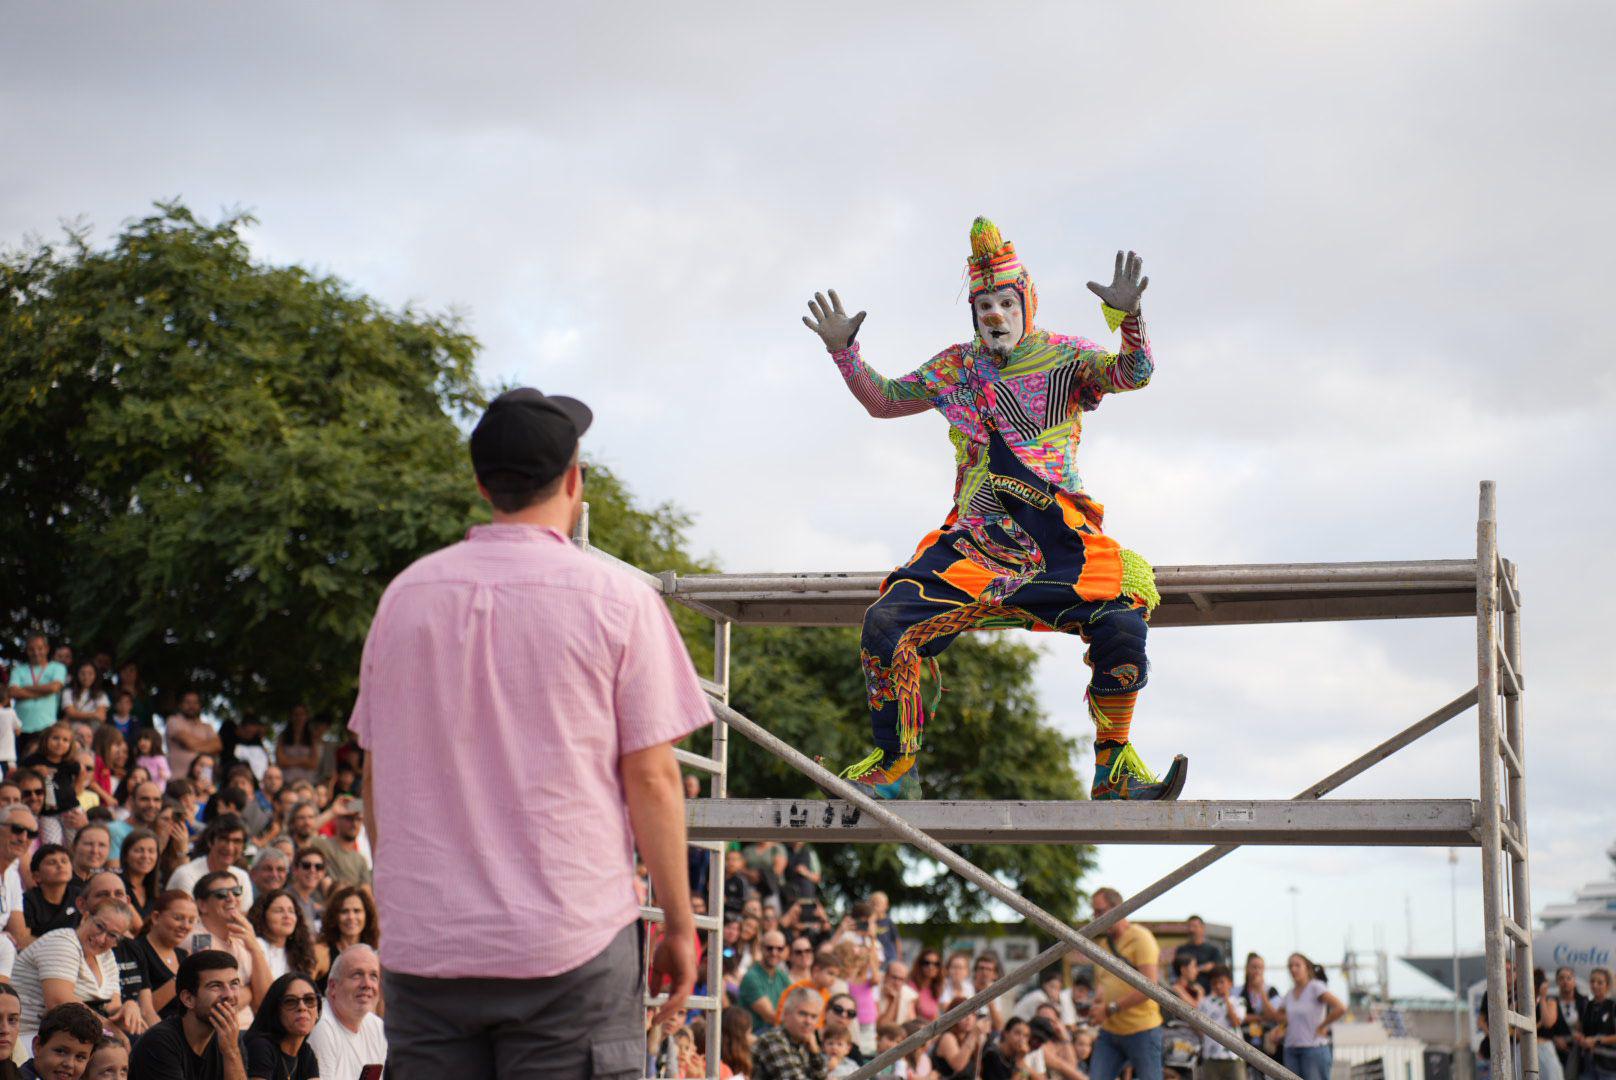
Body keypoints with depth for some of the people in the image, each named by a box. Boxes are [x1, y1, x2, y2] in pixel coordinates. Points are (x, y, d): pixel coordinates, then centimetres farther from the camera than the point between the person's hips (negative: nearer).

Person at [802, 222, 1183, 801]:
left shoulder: (1064, 357, 4)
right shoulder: (956, 367, 13)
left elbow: (1131, 373, -13)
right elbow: (882, 400, 22)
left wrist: (1127, 319, -32)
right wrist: (843, 349, 7)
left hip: (1059, 542, -2)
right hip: (972, 540, 2)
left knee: (1122, 626, -26)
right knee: (886, 625, -16)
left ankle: (1115, 769, -6)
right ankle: (892, 763, 2)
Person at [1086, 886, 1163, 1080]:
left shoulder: (1140, 937, -10)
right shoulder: (1106, 944, 15)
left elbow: (1148, 986, -18)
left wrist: (1110, 1009, -18)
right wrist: (1099, 997, 5)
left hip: (1141, 1029, -7)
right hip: (1109, 1031, 7)